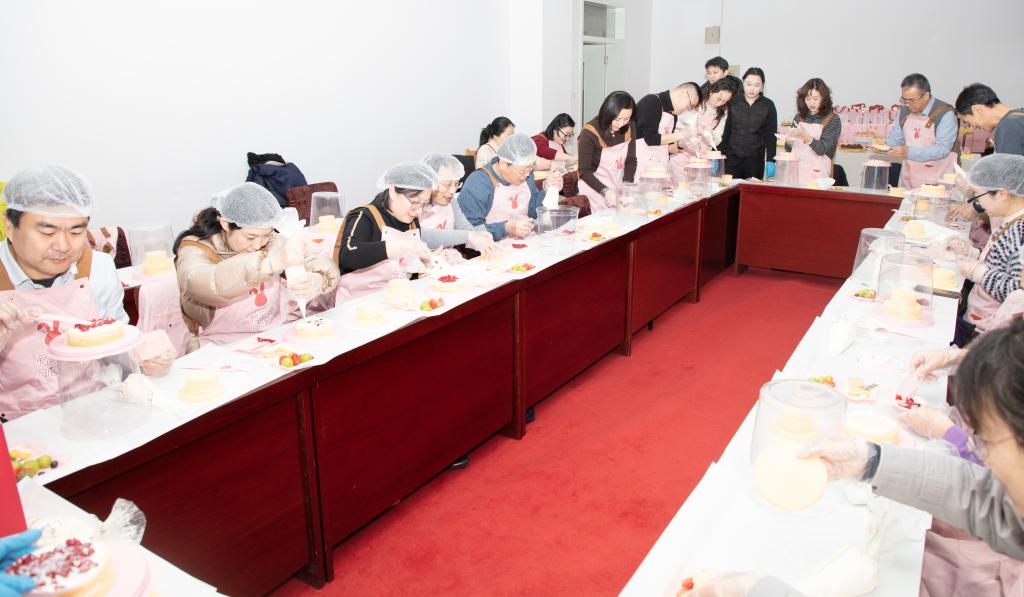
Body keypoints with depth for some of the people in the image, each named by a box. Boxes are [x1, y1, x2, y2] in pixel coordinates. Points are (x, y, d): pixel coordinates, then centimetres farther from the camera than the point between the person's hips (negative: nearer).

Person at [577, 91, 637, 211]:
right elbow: (584, 171, -18)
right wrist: (605, 191, -28)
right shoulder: (590, 132, -20)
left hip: (618, 187, 4)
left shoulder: (629, 127, -8)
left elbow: (631, 159, 0)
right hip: (595, 188, -4)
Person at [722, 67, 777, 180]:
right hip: (732, 157, 0)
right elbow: (726, 131, 6)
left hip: (755, 159, 0)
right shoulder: (733, 103, 5)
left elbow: (771, 135, 3)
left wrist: (770, 160, -4)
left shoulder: (768, 105, 3)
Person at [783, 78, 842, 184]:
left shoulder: (833, 120, -2)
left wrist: (805, 136, -24)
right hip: (795, 171, 3)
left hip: (816, 174, -3)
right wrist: (788, 141, -7)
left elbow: (822, 149, -10)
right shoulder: (799, 118, 9)